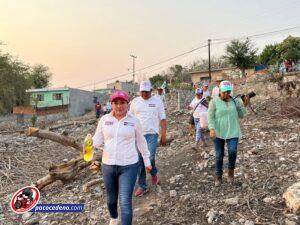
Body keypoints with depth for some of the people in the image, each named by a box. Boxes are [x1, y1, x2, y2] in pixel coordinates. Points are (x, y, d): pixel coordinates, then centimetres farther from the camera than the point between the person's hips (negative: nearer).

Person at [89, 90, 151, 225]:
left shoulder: (134, 121, -4)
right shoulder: (104, 119, 0)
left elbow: (141, 142, 5)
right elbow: (98, 139, 4)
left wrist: (147, 161, 11)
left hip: (129, 166, -3)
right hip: (108, 165, 3)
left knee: (125, 202, -7)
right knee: (111, 198, 21)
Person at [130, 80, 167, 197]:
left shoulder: (157, 101, 1)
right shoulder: (135, 102, 6)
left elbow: (163, 119, 1)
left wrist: (164, 135, -3)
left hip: (152, 134, -2)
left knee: (150, 157, -15)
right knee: (140, 161, 5)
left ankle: (154, 173, 20)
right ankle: (142, 186, 19)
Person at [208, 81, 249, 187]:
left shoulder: (235, 101, 3)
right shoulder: (214, 102, -7)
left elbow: (241, 115, 7)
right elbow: (210, 117, -10)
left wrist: (245, 105, -6)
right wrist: (211, 129, -23)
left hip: (232, 132, 2)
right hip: (218, 132, -2)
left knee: (232, 151, -17)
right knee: (219, 155, 5)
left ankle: (231, 169, 12)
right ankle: (218, 176, 24)